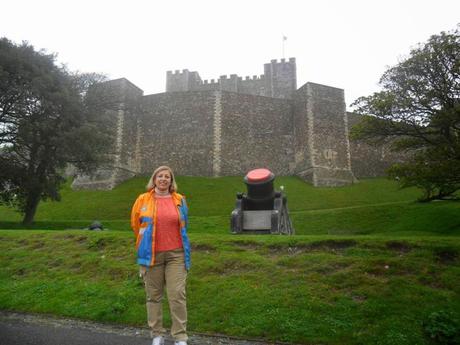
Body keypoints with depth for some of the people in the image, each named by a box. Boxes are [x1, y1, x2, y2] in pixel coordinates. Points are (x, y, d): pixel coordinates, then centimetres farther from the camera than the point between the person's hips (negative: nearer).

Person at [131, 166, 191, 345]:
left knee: (177, 295, -2)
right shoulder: (143, 199, 0)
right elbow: (135, 224, 12)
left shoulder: (180, 200, 4)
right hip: (152, 254, 0)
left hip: (176, 254, 0)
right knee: (153, 295, 9)